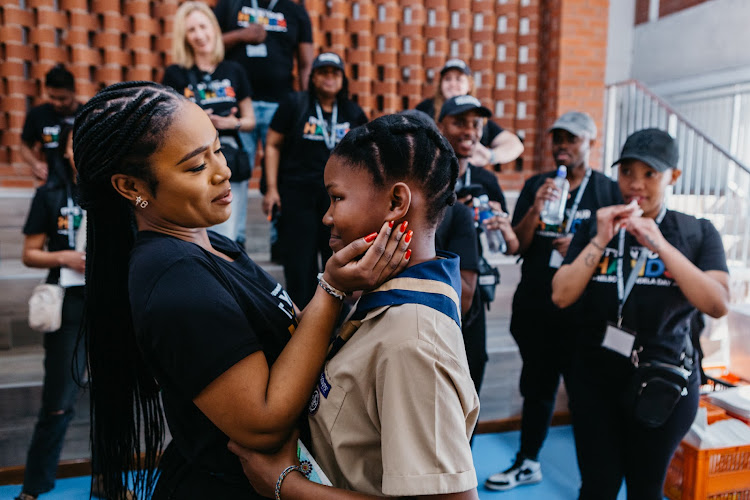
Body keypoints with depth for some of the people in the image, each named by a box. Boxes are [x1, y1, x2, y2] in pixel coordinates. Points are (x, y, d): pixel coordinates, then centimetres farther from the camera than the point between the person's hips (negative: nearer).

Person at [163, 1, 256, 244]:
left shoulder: (233, 71, 11)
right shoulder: (175, 74, 6)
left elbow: (250, 120, 15)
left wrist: (234, 123, -6)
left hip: (230, 166, 2)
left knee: (228, 240, 0)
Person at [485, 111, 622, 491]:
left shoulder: (608, 190, 1)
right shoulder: (536, 185, 9)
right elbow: (516, 245, 2)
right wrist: (536, 210, -15)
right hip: (534, 307, 4)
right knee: (536, 387, 17)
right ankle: (528, 463, 34)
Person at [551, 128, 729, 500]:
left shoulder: (697, 232, -2)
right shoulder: (596, 227, 2)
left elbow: (718, 305, -16)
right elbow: (562, 296, -8)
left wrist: (660, 244, -23)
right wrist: (600, 240, -16)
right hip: (597, 377, 1)